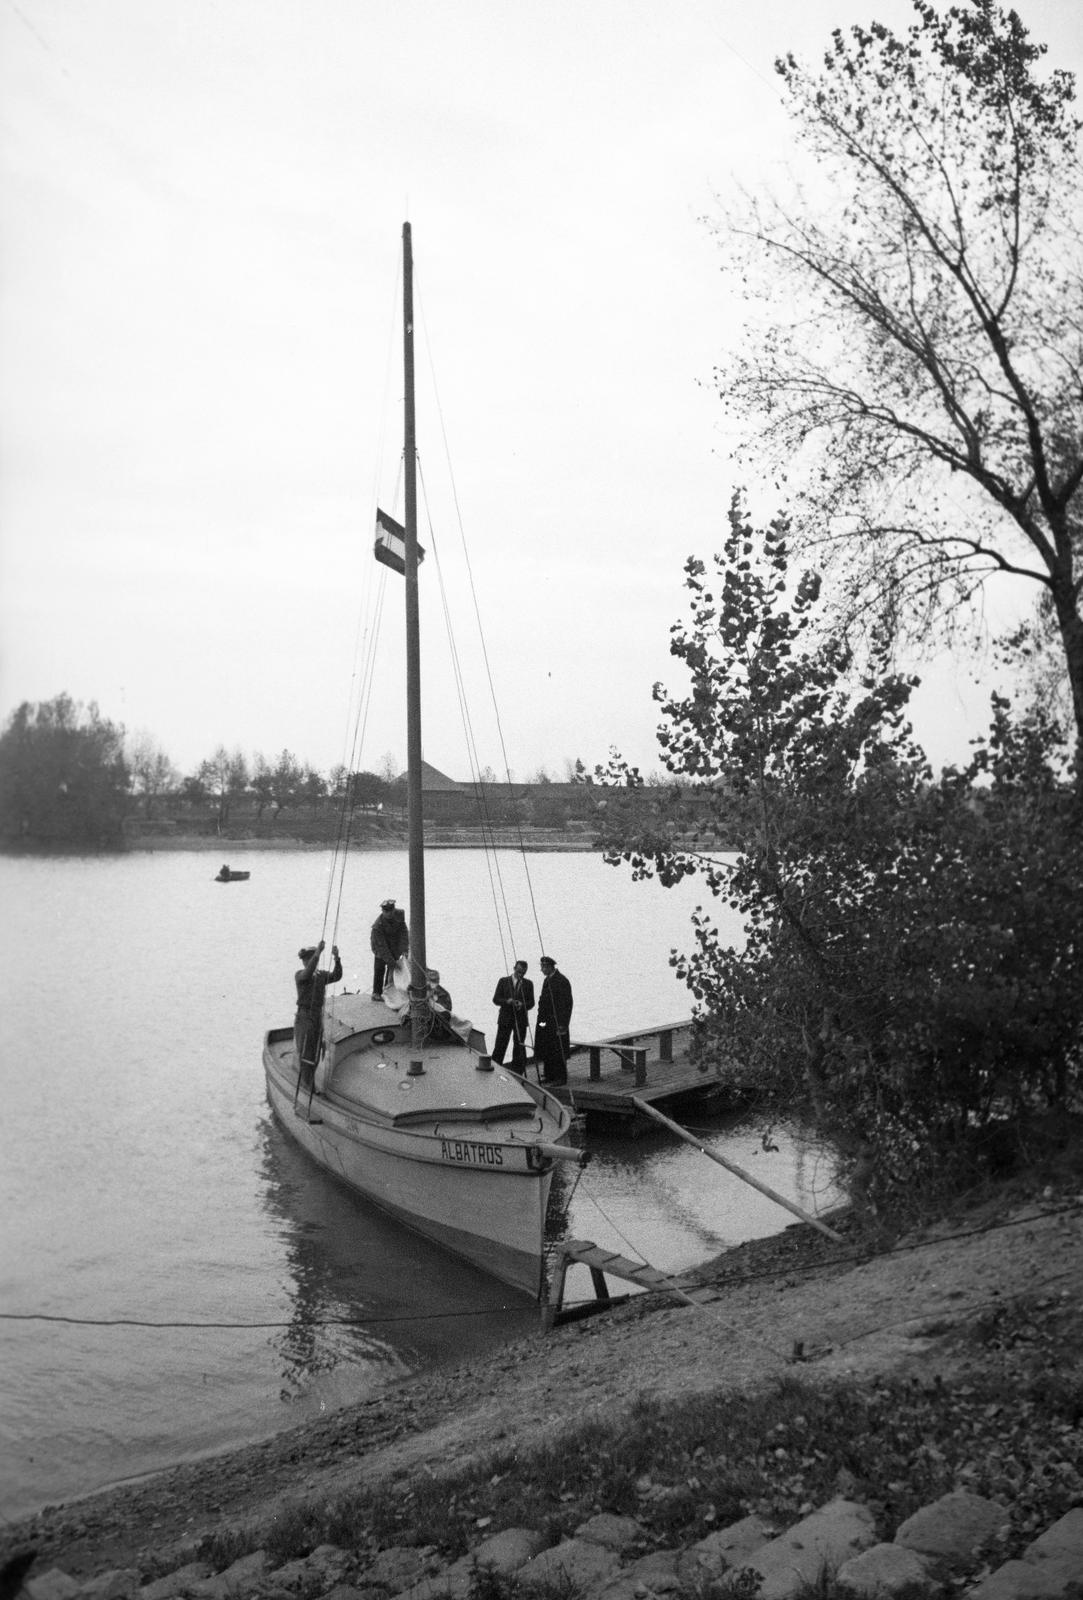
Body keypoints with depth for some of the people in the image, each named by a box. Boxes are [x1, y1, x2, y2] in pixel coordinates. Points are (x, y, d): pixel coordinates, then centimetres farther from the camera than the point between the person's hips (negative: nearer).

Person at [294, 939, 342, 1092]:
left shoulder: (321, 975, 7)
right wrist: (318, 953, -44)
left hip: (318, 1016, 6)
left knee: (315, 1052, 13)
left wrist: (336, 957, -24)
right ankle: (305, 1085, 4)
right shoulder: (300, 975, -11)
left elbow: (336, 976, -10)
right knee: (305, 1053, -4)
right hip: (304, 1017, -6)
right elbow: (308, 972, -35)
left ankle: (310, 1084, 26)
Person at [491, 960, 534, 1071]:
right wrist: (507, 1001, -17)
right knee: (500, 1047, -3)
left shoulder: (528, 984, 7)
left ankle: (517, 1074, 10)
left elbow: (531, 1003, 5)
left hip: (521, 1020, 1)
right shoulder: (503, 981, 4)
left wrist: (522, 1004, -16)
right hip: (505, 1019, -1)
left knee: (519, 1048, 3)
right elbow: (495, 999, 1)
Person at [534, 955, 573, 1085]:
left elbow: (566, 1003, -17)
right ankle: (549, 1075, 21)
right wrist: (541, 1018, 15)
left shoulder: (561, 981, -14)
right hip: (545, 1021, 9)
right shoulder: (547, 980, 14)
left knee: (558, 1050, -4)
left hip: (556, 1021, -9)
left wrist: (562, 1024, -20)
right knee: (545, 1049, 11)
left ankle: (560, 1077, 4)